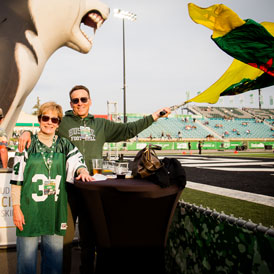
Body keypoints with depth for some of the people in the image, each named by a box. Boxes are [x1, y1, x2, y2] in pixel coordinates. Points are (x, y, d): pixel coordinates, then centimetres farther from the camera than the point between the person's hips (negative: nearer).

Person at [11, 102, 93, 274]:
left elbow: (77, 161, 1)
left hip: (55, 211, 3)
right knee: (27, 256, 4)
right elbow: (16, 179, 0)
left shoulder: (65, 146, 9)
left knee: (55, 257, 10)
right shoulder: (28, 146, 1)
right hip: (30, 210, -2)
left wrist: (83, 171, -23)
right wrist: (16, 208, -5)